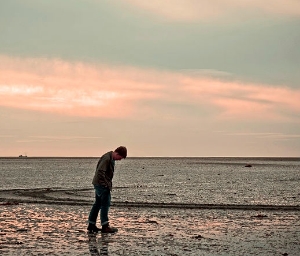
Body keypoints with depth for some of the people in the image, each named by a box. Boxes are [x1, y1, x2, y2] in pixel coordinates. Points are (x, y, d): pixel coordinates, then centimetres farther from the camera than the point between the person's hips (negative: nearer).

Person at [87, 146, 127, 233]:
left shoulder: (111, 159, 13)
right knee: (105, 203, -8)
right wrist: (106, 184, -20)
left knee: (98, 204, 12)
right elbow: (100, 172, -25)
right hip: (101, 184, -10)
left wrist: (109, 183, 14)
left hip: (99, 184, 10)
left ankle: (91, 225, 17)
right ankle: (105, 226, -5)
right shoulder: (107, 158, -20)